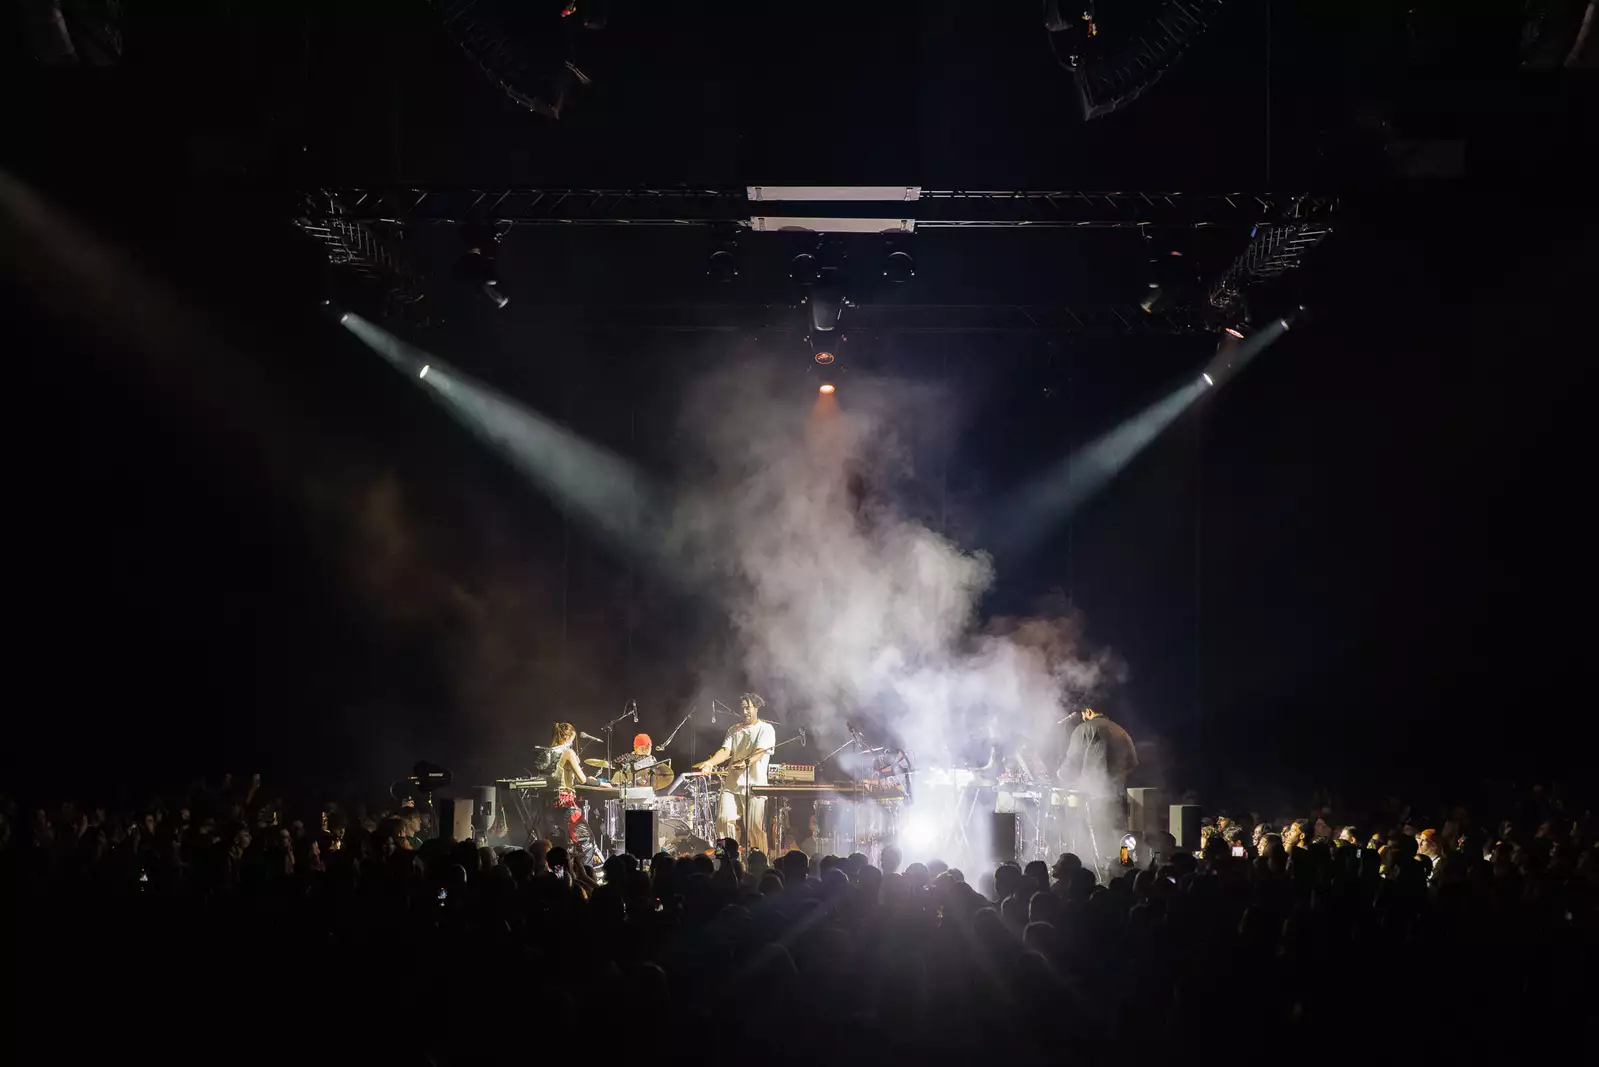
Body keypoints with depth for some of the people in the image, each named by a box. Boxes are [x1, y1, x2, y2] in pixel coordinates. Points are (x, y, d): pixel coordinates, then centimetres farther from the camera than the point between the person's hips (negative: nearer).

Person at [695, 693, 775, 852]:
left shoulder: (766, 729, 1)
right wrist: (710, 762, -17)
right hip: (731, 784, 4)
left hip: (754, 785, -4)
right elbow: (726, 751, 4)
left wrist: (746, 763, -35)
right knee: (724, 820, -12)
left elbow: (760, 752, -14)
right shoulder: (734, 731, 17)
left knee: (754, 828, -5)